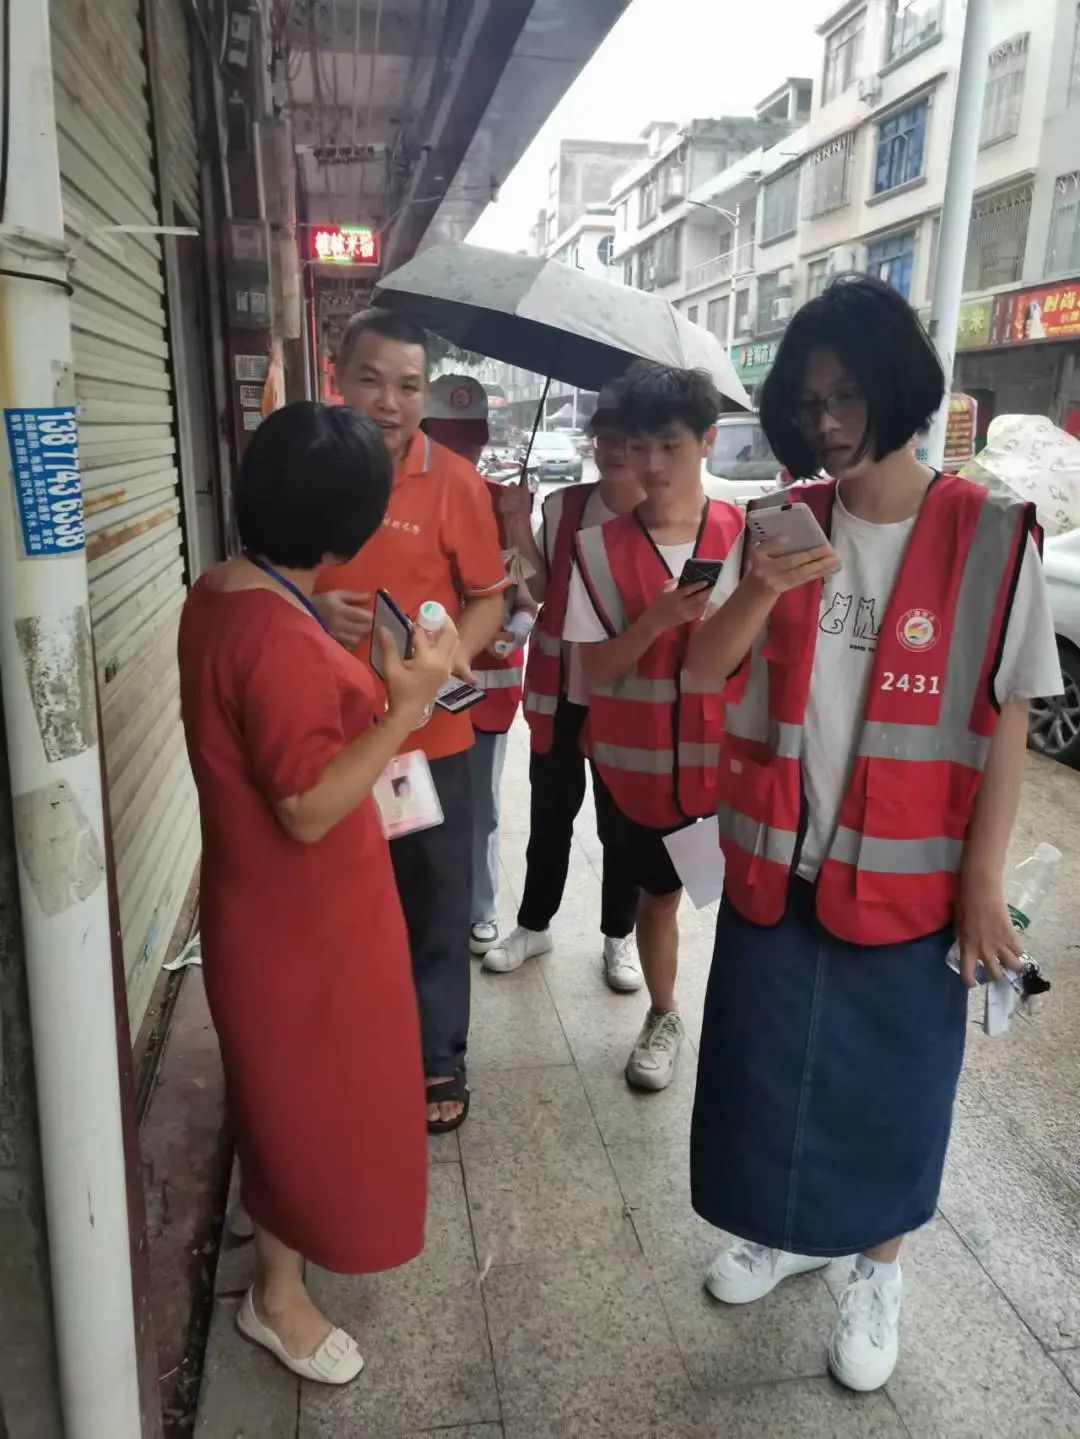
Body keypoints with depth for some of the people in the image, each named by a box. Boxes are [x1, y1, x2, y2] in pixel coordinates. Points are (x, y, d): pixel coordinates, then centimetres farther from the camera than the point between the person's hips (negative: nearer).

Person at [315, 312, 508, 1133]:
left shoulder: (454, 482, -7)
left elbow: (489, 598, 0)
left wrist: (454, 650, -20)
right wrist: (311, 607, -16)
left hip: (429, 734, -2)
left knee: (434, 911, 12)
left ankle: (438, 1062, 32)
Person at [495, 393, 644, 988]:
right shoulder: (562, 506, -1)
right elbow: (545, 594, 4)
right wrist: (521, 537, -10)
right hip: (562, 691, 2)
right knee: (550, 815, 14)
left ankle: (619, 935, 32)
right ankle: (534, 925, 34)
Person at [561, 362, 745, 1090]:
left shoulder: (747, 534, -4)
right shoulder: (600, 545, -5)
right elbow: (597, 668, -9)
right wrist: (658, 619, -23)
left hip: (727, 758, 0)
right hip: (638, 764, 1)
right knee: (659, 895, 17)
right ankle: (664, 1017, 39)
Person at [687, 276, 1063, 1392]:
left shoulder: (990, 537, -9)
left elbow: (1006, 721, -6)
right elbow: (703, 668, -3)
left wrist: (983, 877, -7)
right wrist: (760, 594, -23)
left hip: (907, 873, -3)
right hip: (776, 861, 3)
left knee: (890, 1076, 14)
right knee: (772, 1058, 18)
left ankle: (877, 1270, 40)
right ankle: (790, 1231, 45)